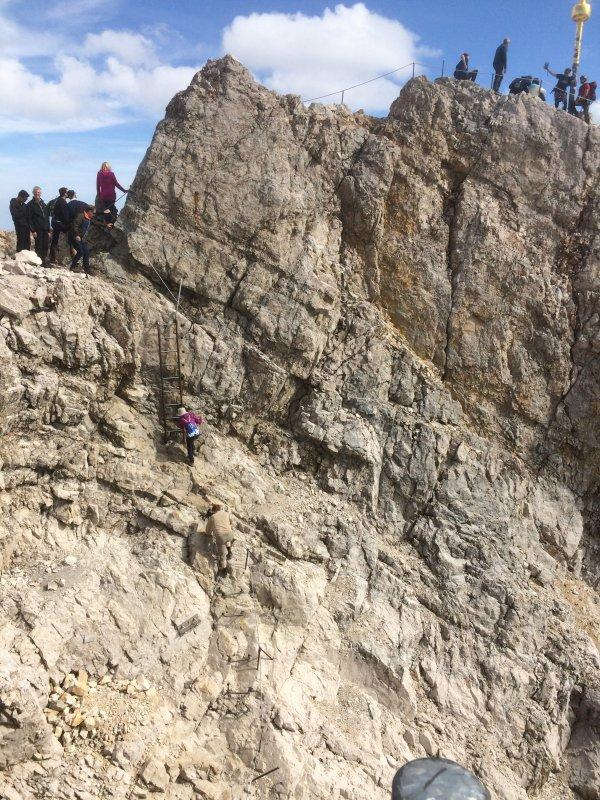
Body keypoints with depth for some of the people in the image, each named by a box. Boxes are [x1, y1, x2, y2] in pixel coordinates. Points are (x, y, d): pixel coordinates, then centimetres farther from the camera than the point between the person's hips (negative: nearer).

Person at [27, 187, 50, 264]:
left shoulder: (43, 204, 16)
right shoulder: (30, 204, -2)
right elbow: (29, 219, -6)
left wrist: (48, 230, 13)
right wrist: (33, 231, -13)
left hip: (45, 229, 5)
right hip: (37, 230, -5)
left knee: (45, 247, 5)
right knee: (39, 247, -6)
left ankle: (45, 260, 13)